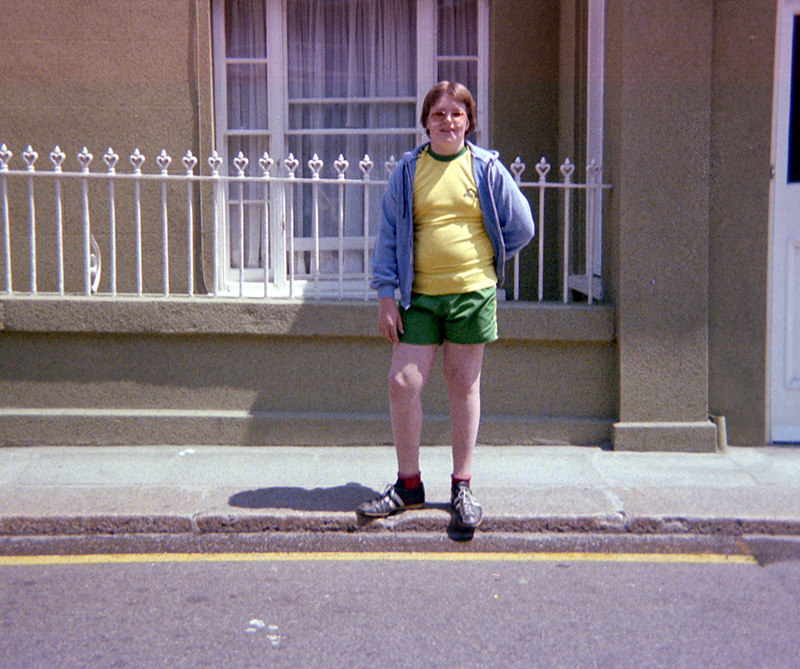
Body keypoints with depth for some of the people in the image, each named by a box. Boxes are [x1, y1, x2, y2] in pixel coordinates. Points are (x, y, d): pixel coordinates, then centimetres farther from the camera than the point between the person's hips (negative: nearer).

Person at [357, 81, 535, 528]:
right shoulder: (407, 171, 4)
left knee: (464, 387, 6)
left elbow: (521, 227, 9)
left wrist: (482, 262, 10)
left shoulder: (486, 168, 2)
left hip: (472, 293, -1)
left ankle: (462, 486, 18)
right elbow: (389, 236, 6)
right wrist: (386, 296, -1)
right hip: (419, 295, 1)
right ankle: (409, 485, 12)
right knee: (403, 382, -4)